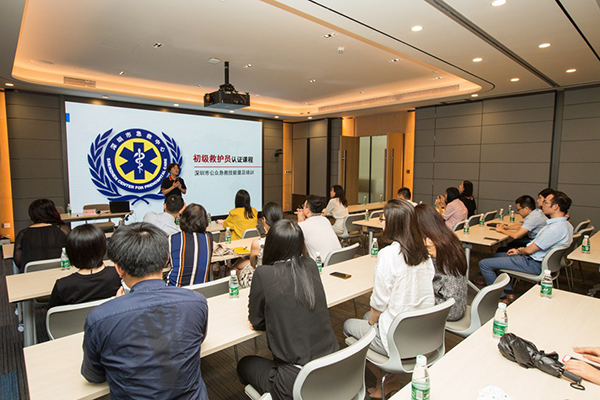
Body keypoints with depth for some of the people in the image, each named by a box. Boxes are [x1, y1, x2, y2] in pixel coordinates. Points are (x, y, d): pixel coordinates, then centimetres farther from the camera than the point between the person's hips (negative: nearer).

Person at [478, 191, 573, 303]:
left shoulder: (555, 228, -27)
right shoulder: (564, 224, 6)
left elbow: (529, 250, -20)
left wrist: (519, 251, 2)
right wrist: (521, 250, 9)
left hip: (534, 264, -11)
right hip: (539, 259, 11)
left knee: (484, 264, -13)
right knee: (496, 256, 24)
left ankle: (501, 296, 3)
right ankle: (508, 293, 20)